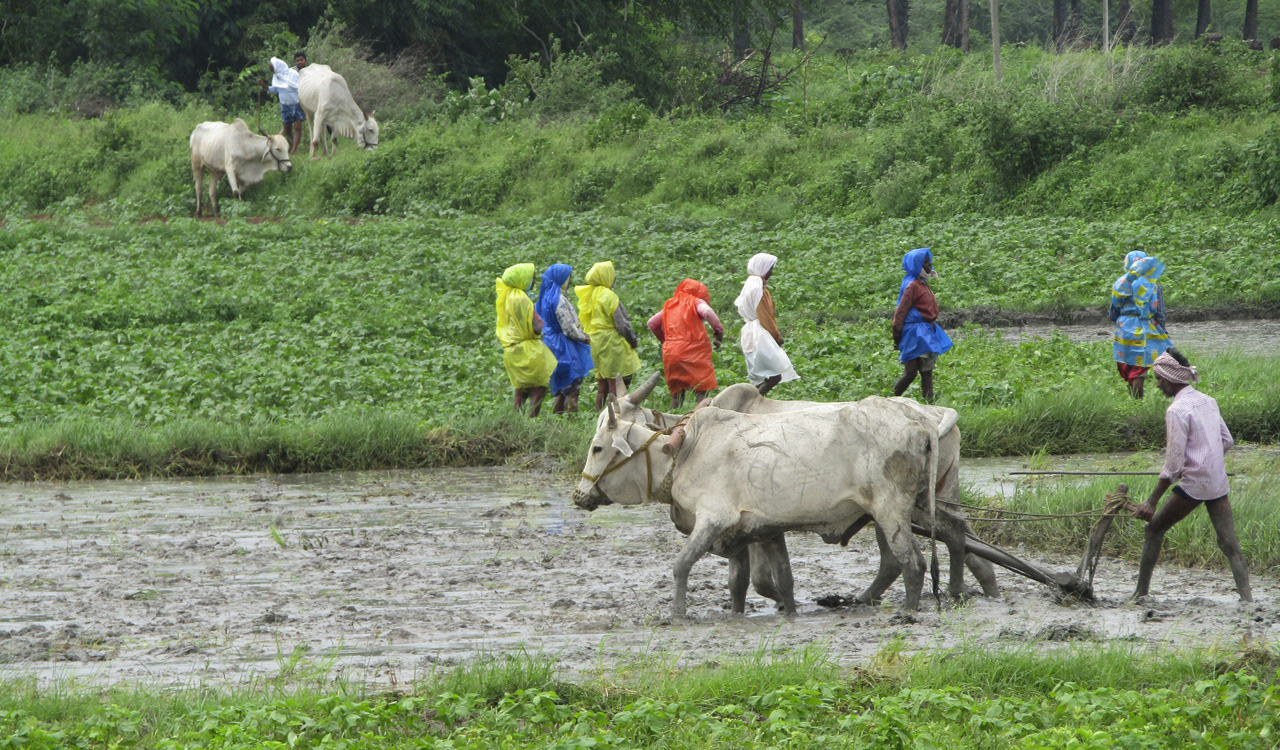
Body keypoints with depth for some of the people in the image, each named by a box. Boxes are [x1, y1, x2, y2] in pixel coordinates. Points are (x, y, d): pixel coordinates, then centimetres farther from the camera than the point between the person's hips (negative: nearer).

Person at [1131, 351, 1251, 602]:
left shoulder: (1177, 410, -13)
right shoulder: (1208, 401, 10)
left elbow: (1173, 464, -16)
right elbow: (1227, 441, 16)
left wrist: (1152, 502, -13)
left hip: (1193, 485, -7)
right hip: (1219, 484, 7)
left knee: (1154, 527, 10)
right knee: (1229, 544, 1)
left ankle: (1141, 592, 12)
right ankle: (1246, 597, -11)